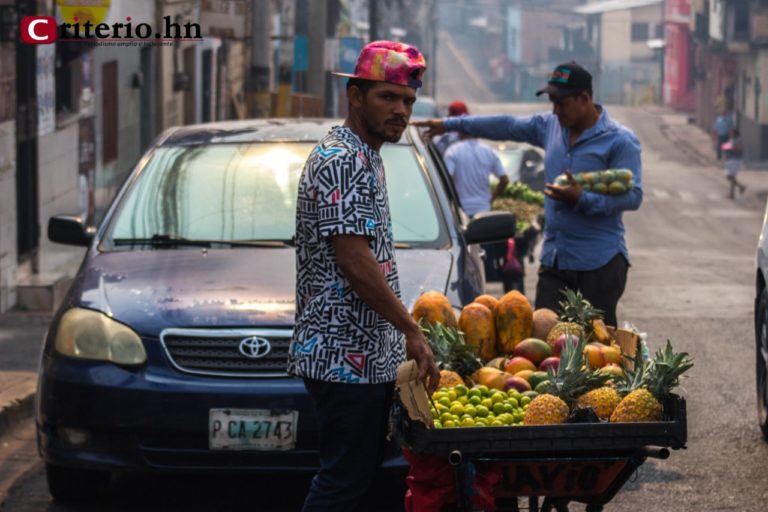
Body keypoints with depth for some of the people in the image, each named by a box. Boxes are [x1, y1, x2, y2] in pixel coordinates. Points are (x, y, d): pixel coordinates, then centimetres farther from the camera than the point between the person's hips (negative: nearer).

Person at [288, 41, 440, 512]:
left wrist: (404, 331, 21)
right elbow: (354, 261, -21)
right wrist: (412, 330, -18)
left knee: (361, 473, 13)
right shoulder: (341, 162, -15)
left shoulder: (366, 158, 17)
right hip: (346, 355, -10)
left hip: (369, 353, 10)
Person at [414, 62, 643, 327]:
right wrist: (449, 124, 26)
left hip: (600, 263, -6)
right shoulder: (550, 126, 13)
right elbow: (505, 126, 24)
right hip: (554, 258, 6)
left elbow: (633, 196, -13)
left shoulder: (620, 140, -7)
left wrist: (583, 199, -22)